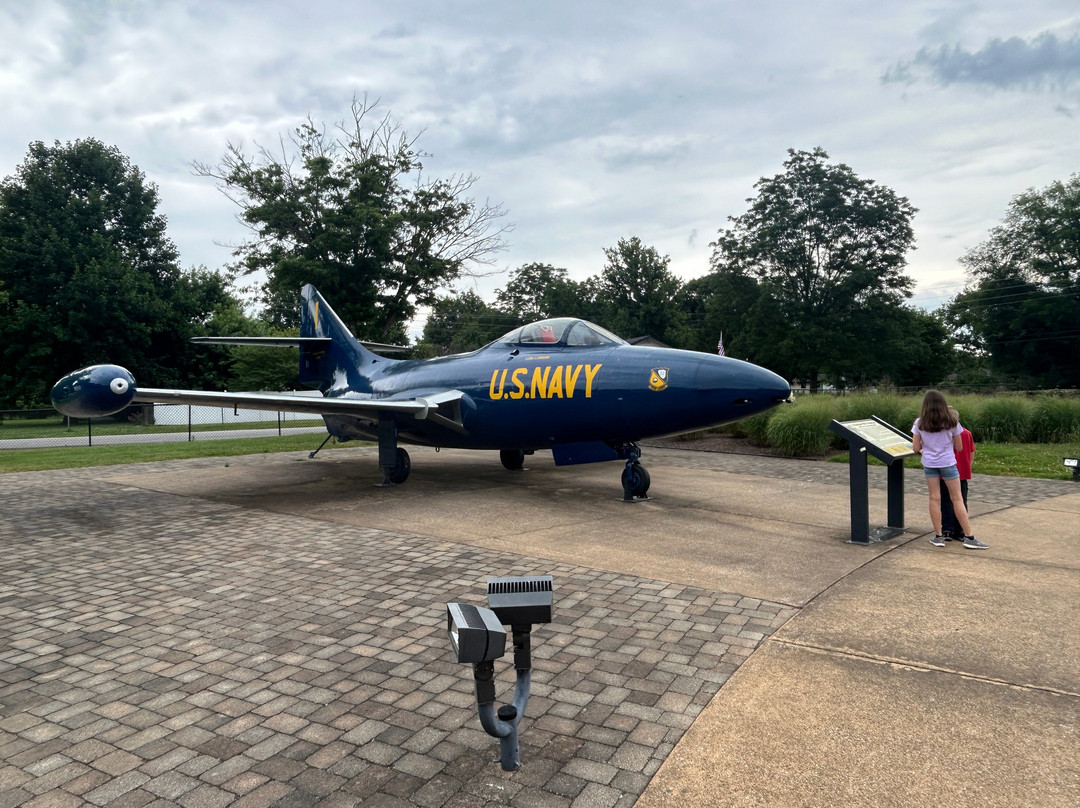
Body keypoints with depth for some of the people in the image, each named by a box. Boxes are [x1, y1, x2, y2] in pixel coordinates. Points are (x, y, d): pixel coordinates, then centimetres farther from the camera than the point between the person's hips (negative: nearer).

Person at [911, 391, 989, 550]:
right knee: (957, 499, 6)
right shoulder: (952, 423, -5)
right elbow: (959, 447, 3)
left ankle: (938, 536, 10)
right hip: (948, 463, -1)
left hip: (929, 463, 1)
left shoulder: (919, 423, -5)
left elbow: (915, 448, -3)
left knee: (935, 499, 6)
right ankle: (969, 537, 9)